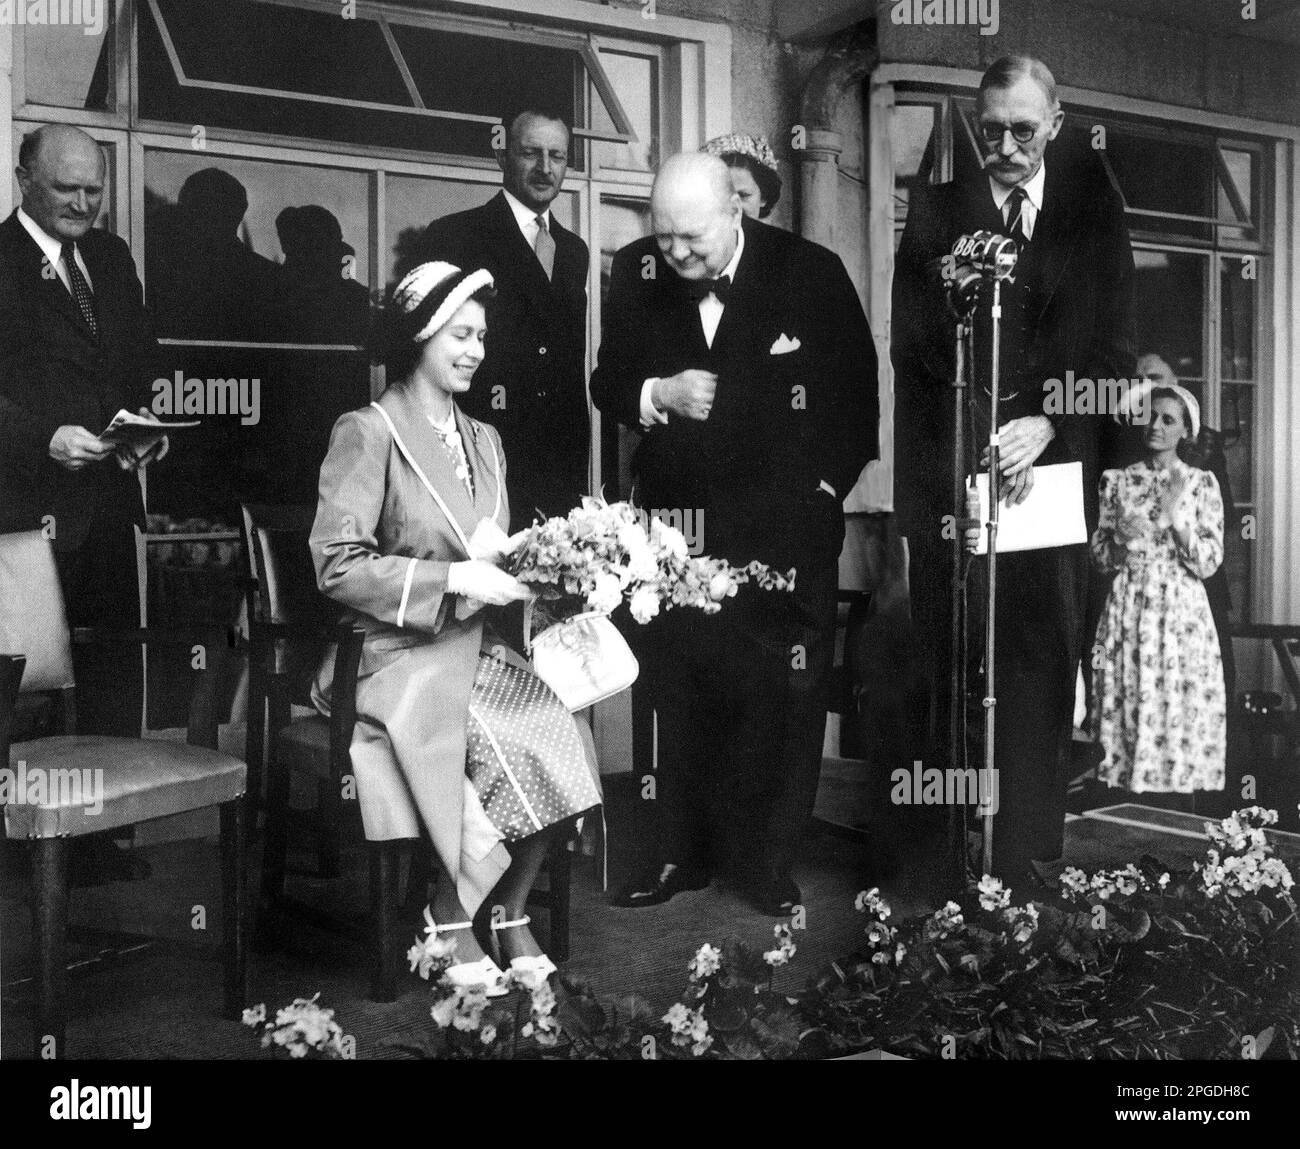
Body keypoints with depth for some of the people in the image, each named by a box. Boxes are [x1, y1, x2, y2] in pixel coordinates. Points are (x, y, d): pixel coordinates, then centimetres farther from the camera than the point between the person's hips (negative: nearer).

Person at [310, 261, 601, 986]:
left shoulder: (484, 439, 20)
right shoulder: (368, 433, -3)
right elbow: (338, 566, -13)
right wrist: (453, 579, -18)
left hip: (477, 647, 6)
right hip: (400, 655, -6)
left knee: (558, 733, -21)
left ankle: (508, 911, 0)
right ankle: (452, 926, -5)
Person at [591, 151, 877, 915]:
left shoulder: (812, 272, -7)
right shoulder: (637, 274, 1)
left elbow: (857, 394, 2)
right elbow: (607, 383, 10)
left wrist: (824, 489, -3)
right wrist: (657, 394, -12)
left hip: (784, 528, -2)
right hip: (676, 518, 3)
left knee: (784, 695, 2)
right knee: (679, 691, 7)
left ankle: (768, 863, 16)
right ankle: (683, 853, 22)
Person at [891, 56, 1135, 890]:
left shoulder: (1093, 208, 10)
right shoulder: (936, 212, 9)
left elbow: (1116, 346, 4)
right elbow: (913, 350, 1)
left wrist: (1047, 424, -13)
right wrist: (982, 446, -12)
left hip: (1053, 472, 0)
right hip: (949, 478, 0)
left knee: (1042, 673, 1)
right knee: (947, 674, 2)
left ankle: (1026, 873, 10)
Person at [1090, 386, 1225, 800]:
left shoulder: (1201, 482, 2)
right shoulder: (1117, 481, 7)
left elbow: (1209, 563, -3)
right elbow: (1099, 556, 9)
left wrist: (1173, 516, -13)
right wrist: (1122, 541, -11)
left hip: (1182, 611, -1)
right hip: (1128, 610, 2)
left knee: (1181, 710, -3)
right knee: (1127, 705, 1)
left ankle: (1181, 778, 10)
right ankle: (1126, 780, 12)